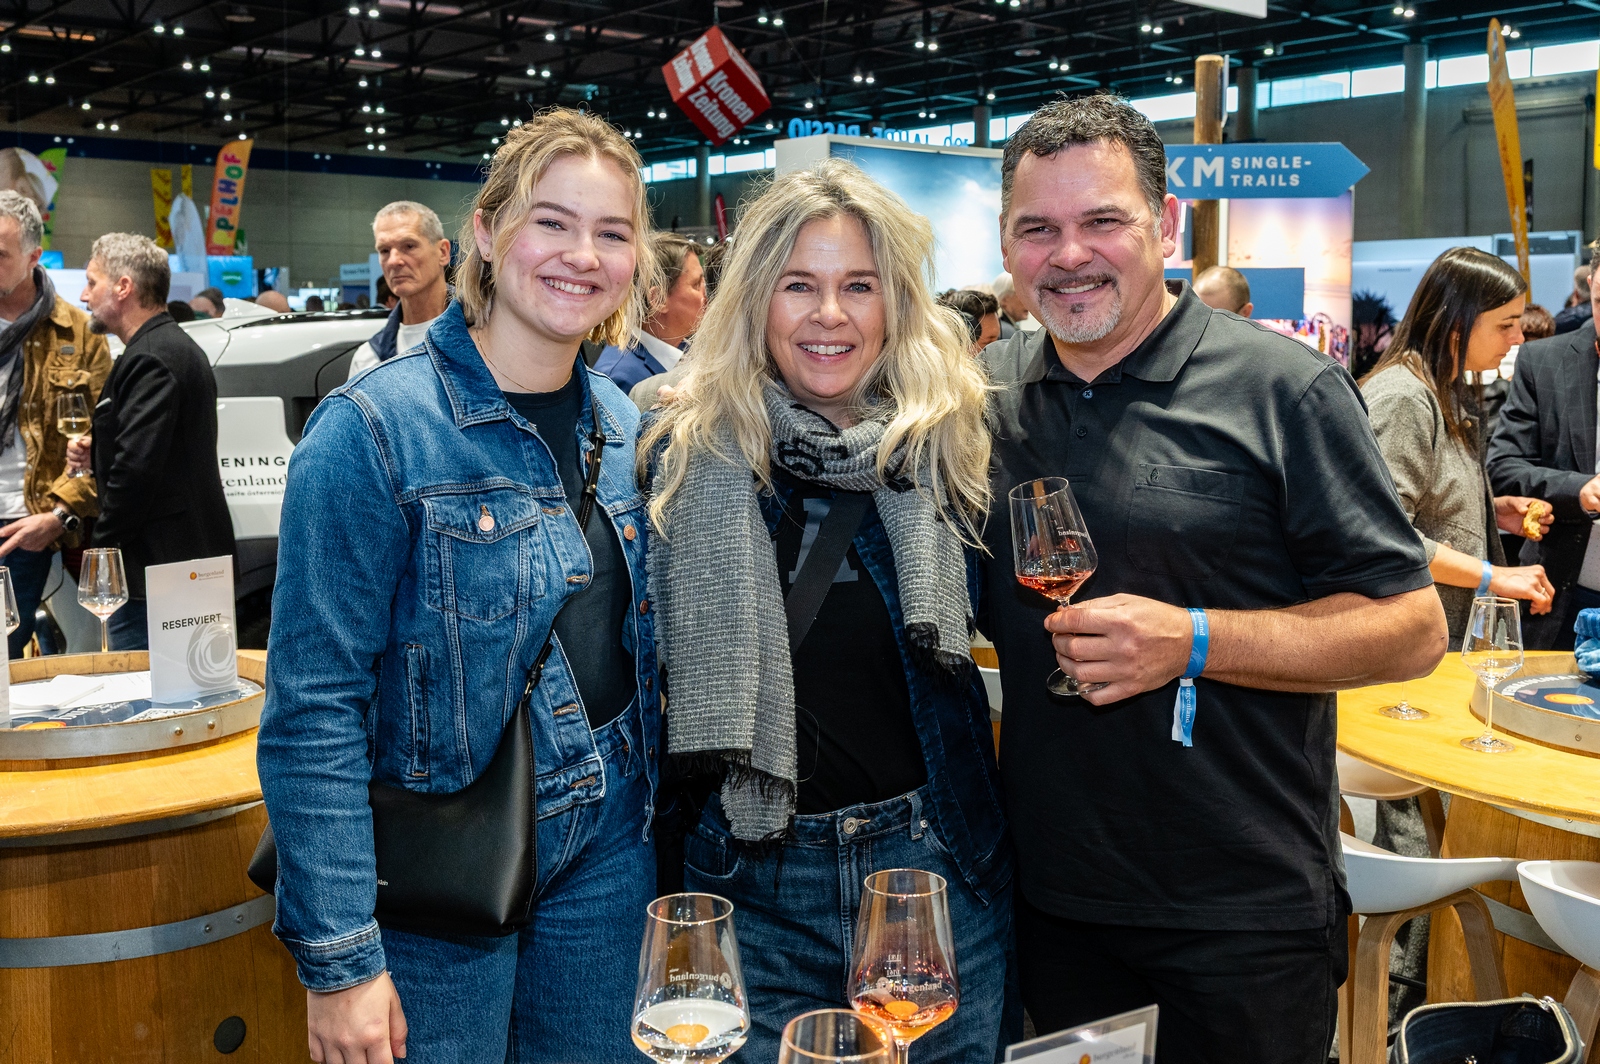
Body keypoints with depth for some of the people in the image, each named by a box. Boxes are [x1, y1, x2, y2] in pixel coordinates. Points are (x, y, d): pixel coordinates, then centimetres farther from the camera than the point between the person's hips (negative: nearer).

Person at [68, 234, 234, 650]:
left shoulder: (152, 360, -17)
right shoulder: (177, 347, 17)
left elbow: (137, 470, -23)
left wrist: (101, 549, -13)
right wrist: (96, 450, 11)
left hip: (153, 568, -11)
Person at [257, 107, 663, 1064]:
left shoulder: (627, 430, 3)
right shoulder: (375, 430, -16)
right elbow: (313, 710, -17)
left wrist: (658, 827, 10)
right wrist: (338, 957, -18)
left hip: (608, 855, 6)